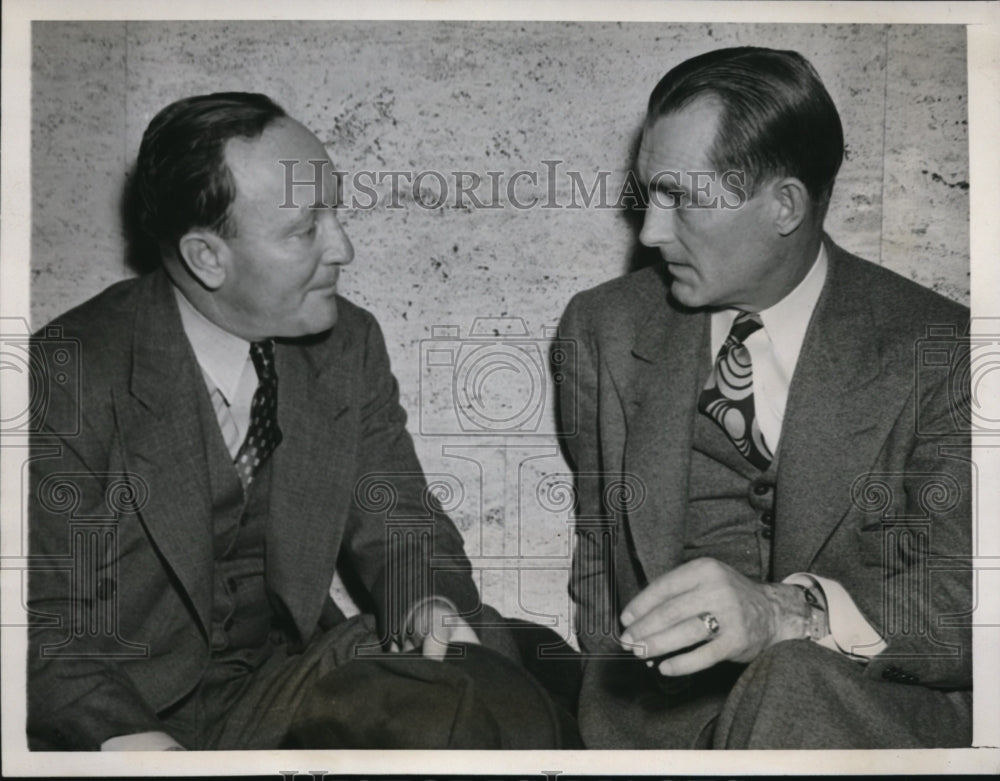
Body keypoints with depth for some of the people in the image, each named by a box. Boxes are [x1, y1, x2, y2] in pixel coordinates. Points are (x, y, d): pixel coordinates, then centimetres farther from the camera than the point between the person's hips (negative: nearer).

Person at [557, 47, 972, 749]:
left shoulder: (937, 350, -4)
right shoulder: (605, 329, 7)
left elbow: (962, 592, -13)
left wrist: (786, 612, -30)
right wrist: (619, 687, -1)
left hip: (867, 706, -4)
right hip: (656, 709, 5)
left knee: (792, 685, -35)